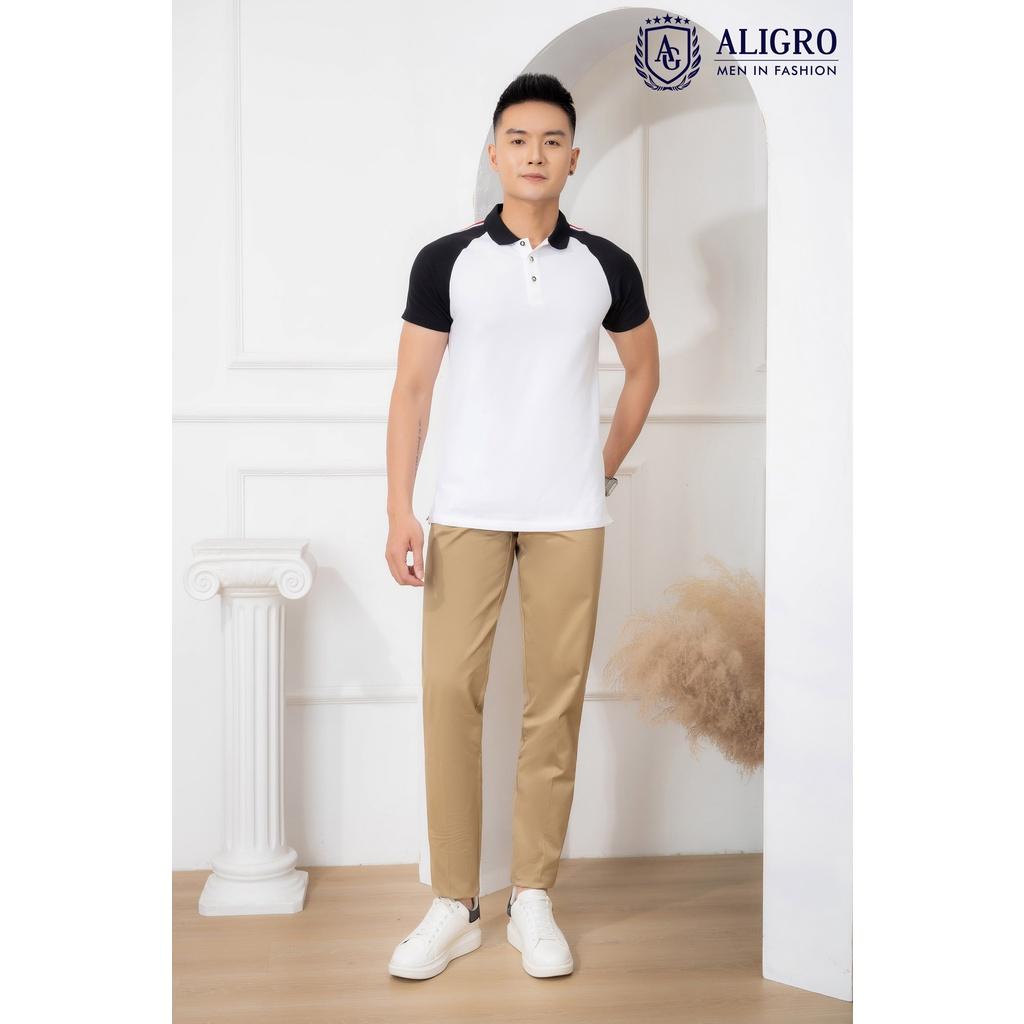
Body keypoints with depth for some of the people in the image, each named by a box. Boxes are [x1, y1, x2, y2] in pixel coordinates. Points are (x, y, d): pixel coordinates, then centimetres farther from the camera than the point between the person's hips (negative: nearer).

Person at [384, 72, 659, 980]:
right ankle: (454, 905, 8)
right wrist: (399, 511, -7)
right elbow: (412, 390, 0)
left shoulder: (607, 267, 6)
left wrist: (609, 461, 12)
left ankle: (533, 900, 16)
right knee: (449, 692, -4)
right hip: (466, 514, -1)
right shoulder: (446, 261, 1)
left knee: (556, 701, 3)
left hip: (569, 518, 1)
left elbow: (644, 368, 20)